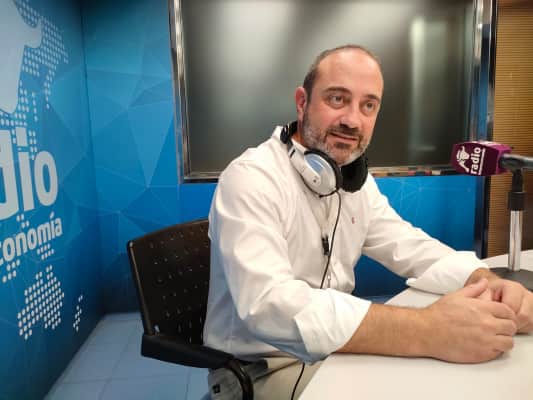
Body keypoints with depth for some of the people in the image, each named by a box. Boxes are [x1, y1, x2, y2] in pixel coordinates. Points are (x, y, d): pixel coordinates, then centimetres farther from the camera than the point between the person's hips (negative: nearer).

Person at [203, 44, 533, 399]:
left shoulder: (357, 181, 3)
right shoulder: (250, 179, -24)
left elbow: (411, 247, 1)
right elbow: (269, 305, -36)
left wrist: (487, 282, -19)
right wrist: (429, 332, -39)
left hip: (334, 351, 7)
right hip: (261, 368, -6)